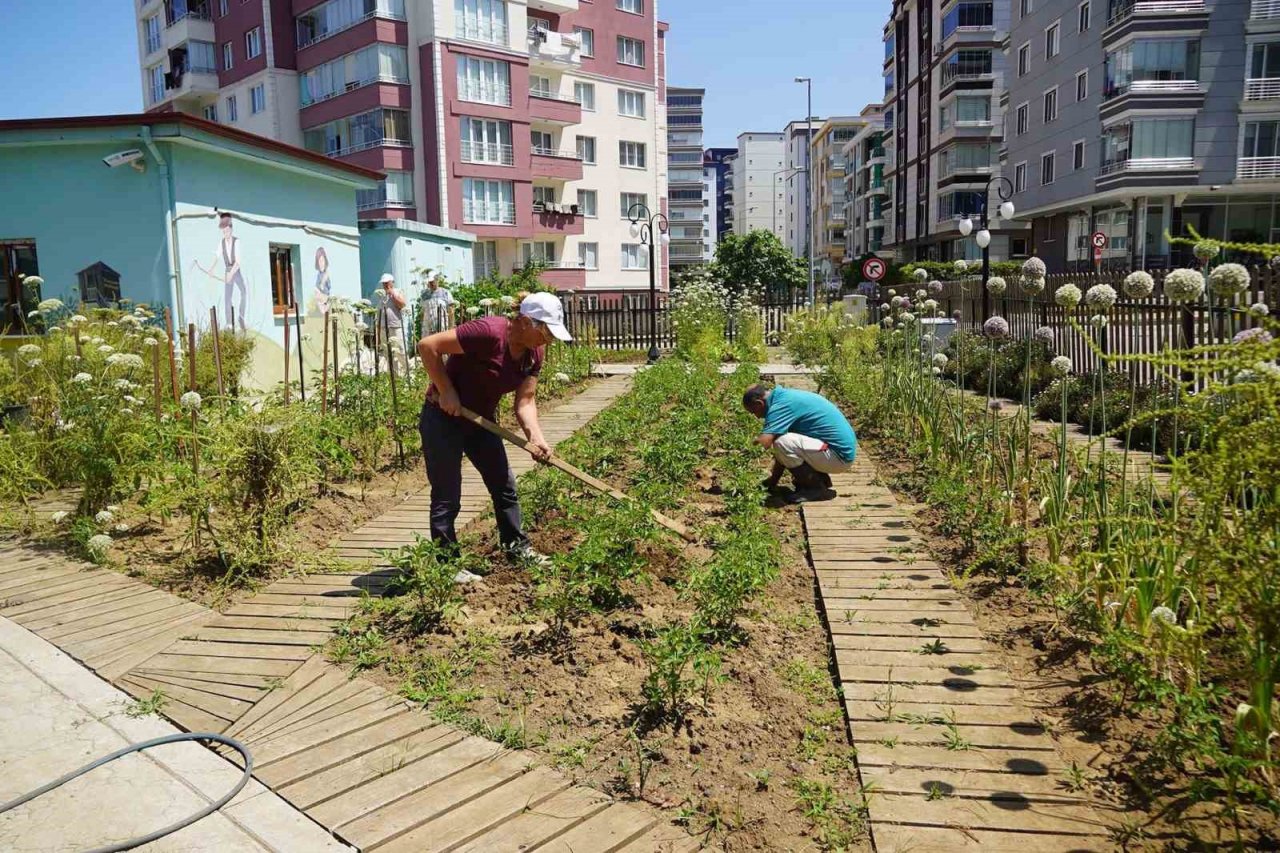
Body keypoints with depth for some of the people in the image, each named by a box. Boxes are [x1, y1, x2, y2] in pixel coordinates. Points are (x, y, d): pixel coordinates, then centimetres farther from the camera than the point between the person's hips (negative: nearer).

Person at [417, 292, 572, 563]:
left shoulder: (534, 352, -6)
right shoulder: (489, 332, -30)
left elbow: (525, 401, -5)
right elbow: (427, 346, -28)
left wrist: (536, 436, -21)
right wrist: (446, 392, -25)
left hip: (481, 420, 8)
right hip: (444, 418, -8)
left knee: (504, 484, 13)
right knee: (447, 498, -1)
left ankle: (517, 547, 27)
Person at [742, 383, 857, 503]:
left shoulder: (781, 404, -18)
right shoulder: (786, 396, 11)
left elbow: (763, 443, -29)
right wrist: (773, 479, 17)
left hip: (839, 456, -10)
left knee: (783, 443, -23)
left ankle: (815, 486, -4)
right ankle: (821, 478, 14)